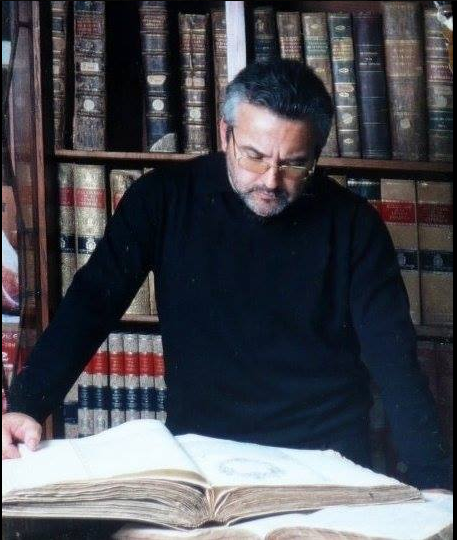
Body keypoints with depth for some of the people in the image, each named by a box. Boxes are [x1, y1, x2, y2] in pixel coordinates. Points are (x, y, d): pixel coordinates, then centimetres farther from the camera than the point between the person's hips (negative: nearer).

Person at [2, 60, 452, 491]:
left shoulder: (352, 223, -3)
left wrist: (431, 482, -19)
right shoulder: (165, 197, -2)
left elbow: (393, 360, -7)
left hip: (325, 460, 0)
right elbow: (91, 302, -3)